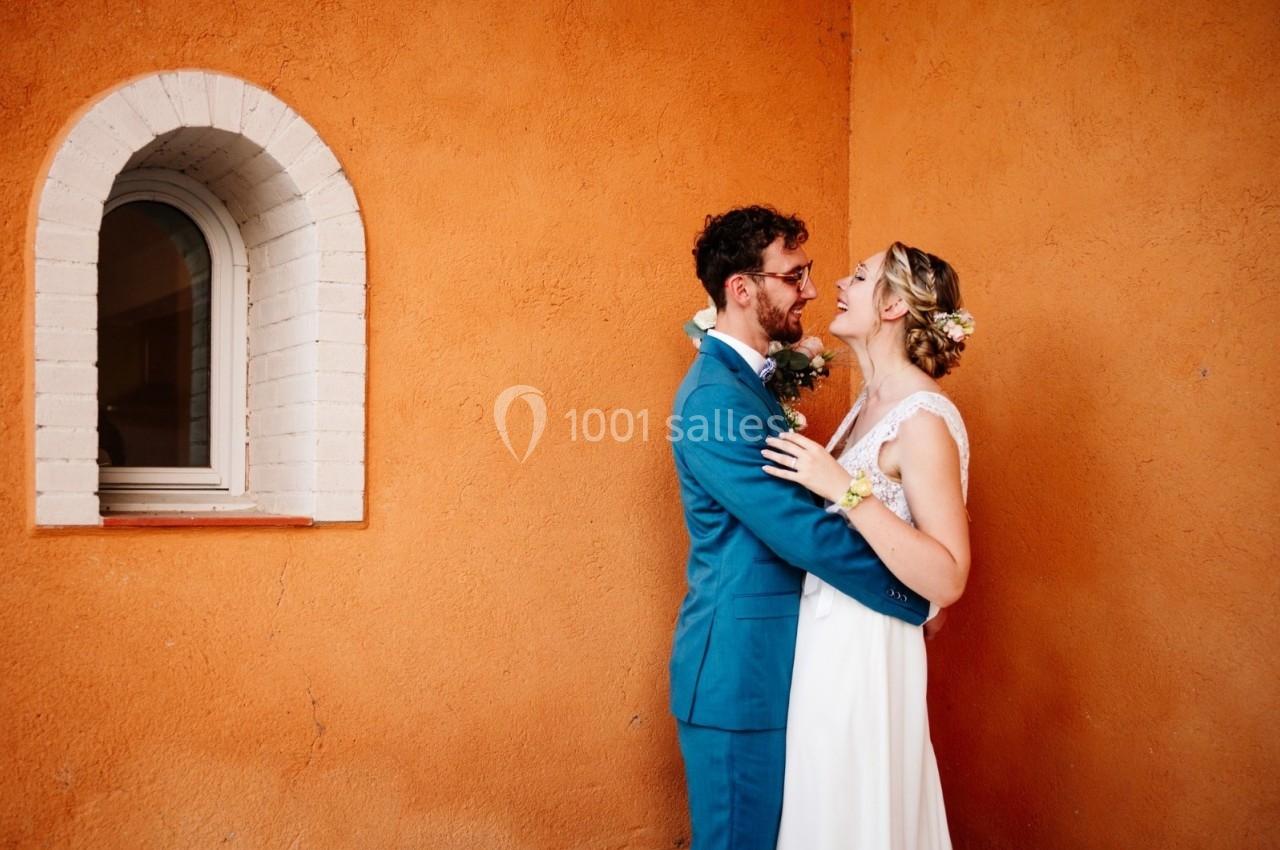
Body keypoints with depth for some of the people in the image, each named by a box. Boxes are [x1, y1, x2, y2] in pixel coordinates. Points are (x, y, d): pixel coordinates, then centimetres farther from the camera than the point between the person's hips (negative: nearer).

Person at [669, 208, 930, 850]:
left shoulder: (745, 378, 10)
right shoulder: (714, 396, -23)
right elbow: (803, 532, -25)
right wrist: (920, 601, -13)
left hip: (766, 658, 9)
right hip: (739, 670, -9)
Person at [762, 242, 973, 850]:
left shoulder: (924, 419, -20)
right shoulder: (870, 404, 7)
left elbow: (946, 580, -25)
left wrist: (844, 489, -29)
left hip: (865, 647, -8)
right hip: (825, 636, 9)